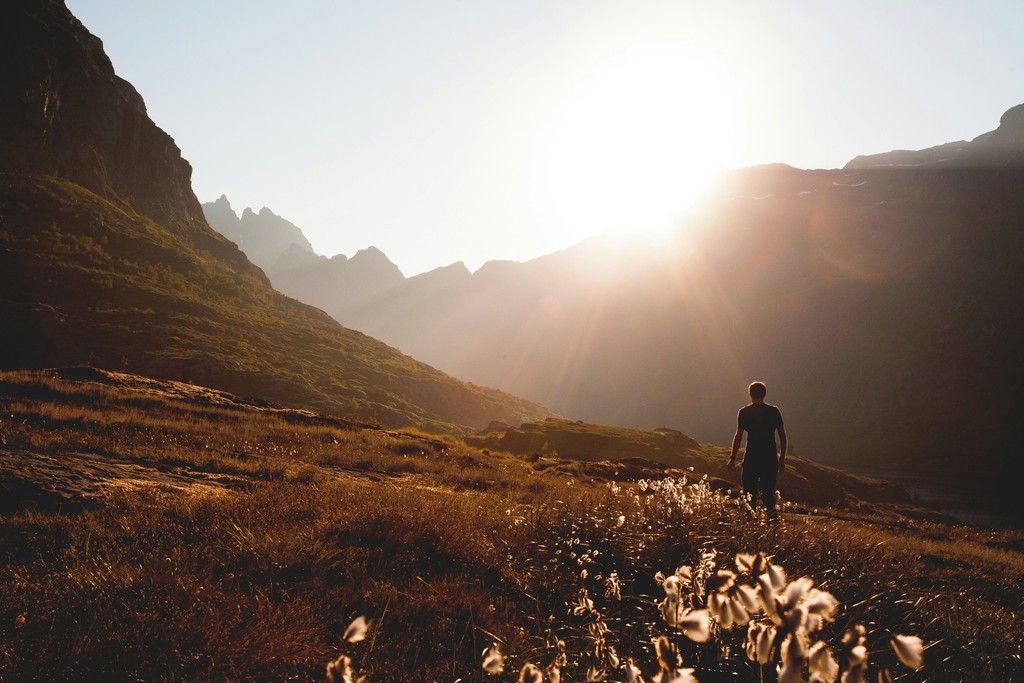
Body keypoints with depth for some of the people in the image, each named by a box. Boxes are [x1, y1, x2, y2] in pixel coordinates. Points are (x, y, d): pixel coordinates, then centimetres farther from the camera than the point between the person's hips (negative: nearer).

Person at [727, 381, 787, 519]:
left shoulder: (744, 412, -2)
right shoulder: (774, 411, 4)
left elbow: (738, 436, -6)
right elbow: (783, 436, 5)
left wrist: (732, 458, -2)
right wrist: (782, 458, 13)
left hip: (751, 457, -2)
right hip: (770, 457, 2)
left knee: (750, 491, 8)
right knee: (768, 491, 12)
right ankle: (771, 509, -11)